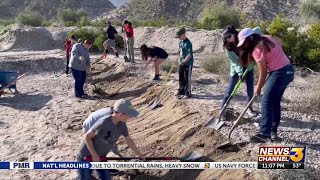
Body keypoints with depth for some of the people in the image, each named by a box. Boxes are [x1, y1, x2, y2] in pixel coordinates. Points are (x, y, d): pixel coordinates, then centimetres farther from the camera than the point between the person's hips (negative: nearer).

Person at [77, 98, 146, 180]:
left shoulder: (122, 124, -12)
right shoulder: (103, 122, -32)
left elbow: (129, 140, 2)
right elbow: (87, 137, -22)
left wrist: (140, 155, 9)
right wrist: (94, 155, -20)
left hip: (100, 157, 6)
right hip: (85, 157, -6)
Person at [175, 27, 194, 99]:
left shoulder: (188, 43, -19)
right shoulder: (180, 42, 9)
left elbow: (189, 55, -24)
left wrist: (183, 62, -25)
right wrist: (180, 61, 15)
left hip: (188, 64, -9)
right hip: (182, 63, 9)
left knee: (187, 79, 0)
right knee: (181, 78, 17)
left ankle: (188, 93, 10)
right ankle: (181, 91, 31)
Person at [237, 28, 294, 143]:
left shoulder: (257, 50, -15)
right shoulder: (267, 39, 9)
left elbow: (263, 72, -13)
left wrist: (258, 89, 0)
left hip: (279, 73, -9)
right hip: (288, 70, 9)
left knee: (266, 102, -4)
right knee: (275, 102, 14)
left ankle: (264, 134, -1)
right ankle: (273, 132, 21)